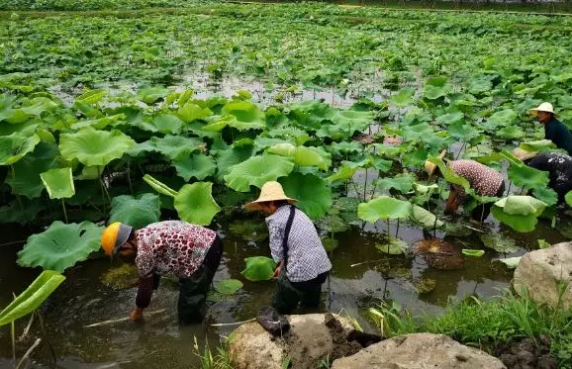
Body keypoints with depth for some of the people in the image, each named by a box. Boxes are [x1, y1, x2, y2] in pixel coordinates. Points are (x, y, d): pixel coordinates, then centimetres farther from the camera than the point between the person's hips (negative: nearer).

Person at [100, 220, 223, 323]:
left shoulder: (143, 253, -16)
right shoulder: (145, 234, 13)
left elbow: (145, 285, -2)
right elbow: (153, 272, 24)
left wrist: (138, 311, 17)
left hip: (204, 256, -10)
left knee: (188, 316, 3)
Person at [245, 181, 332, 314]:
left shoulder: (275, 219, -10)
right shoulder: (297, 212, 13)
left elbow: (277, 252, -6)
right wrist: (283, 266, 20)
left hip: (302, 273, -7)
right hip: (322, 269, 8)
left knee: (281, 309, 19)